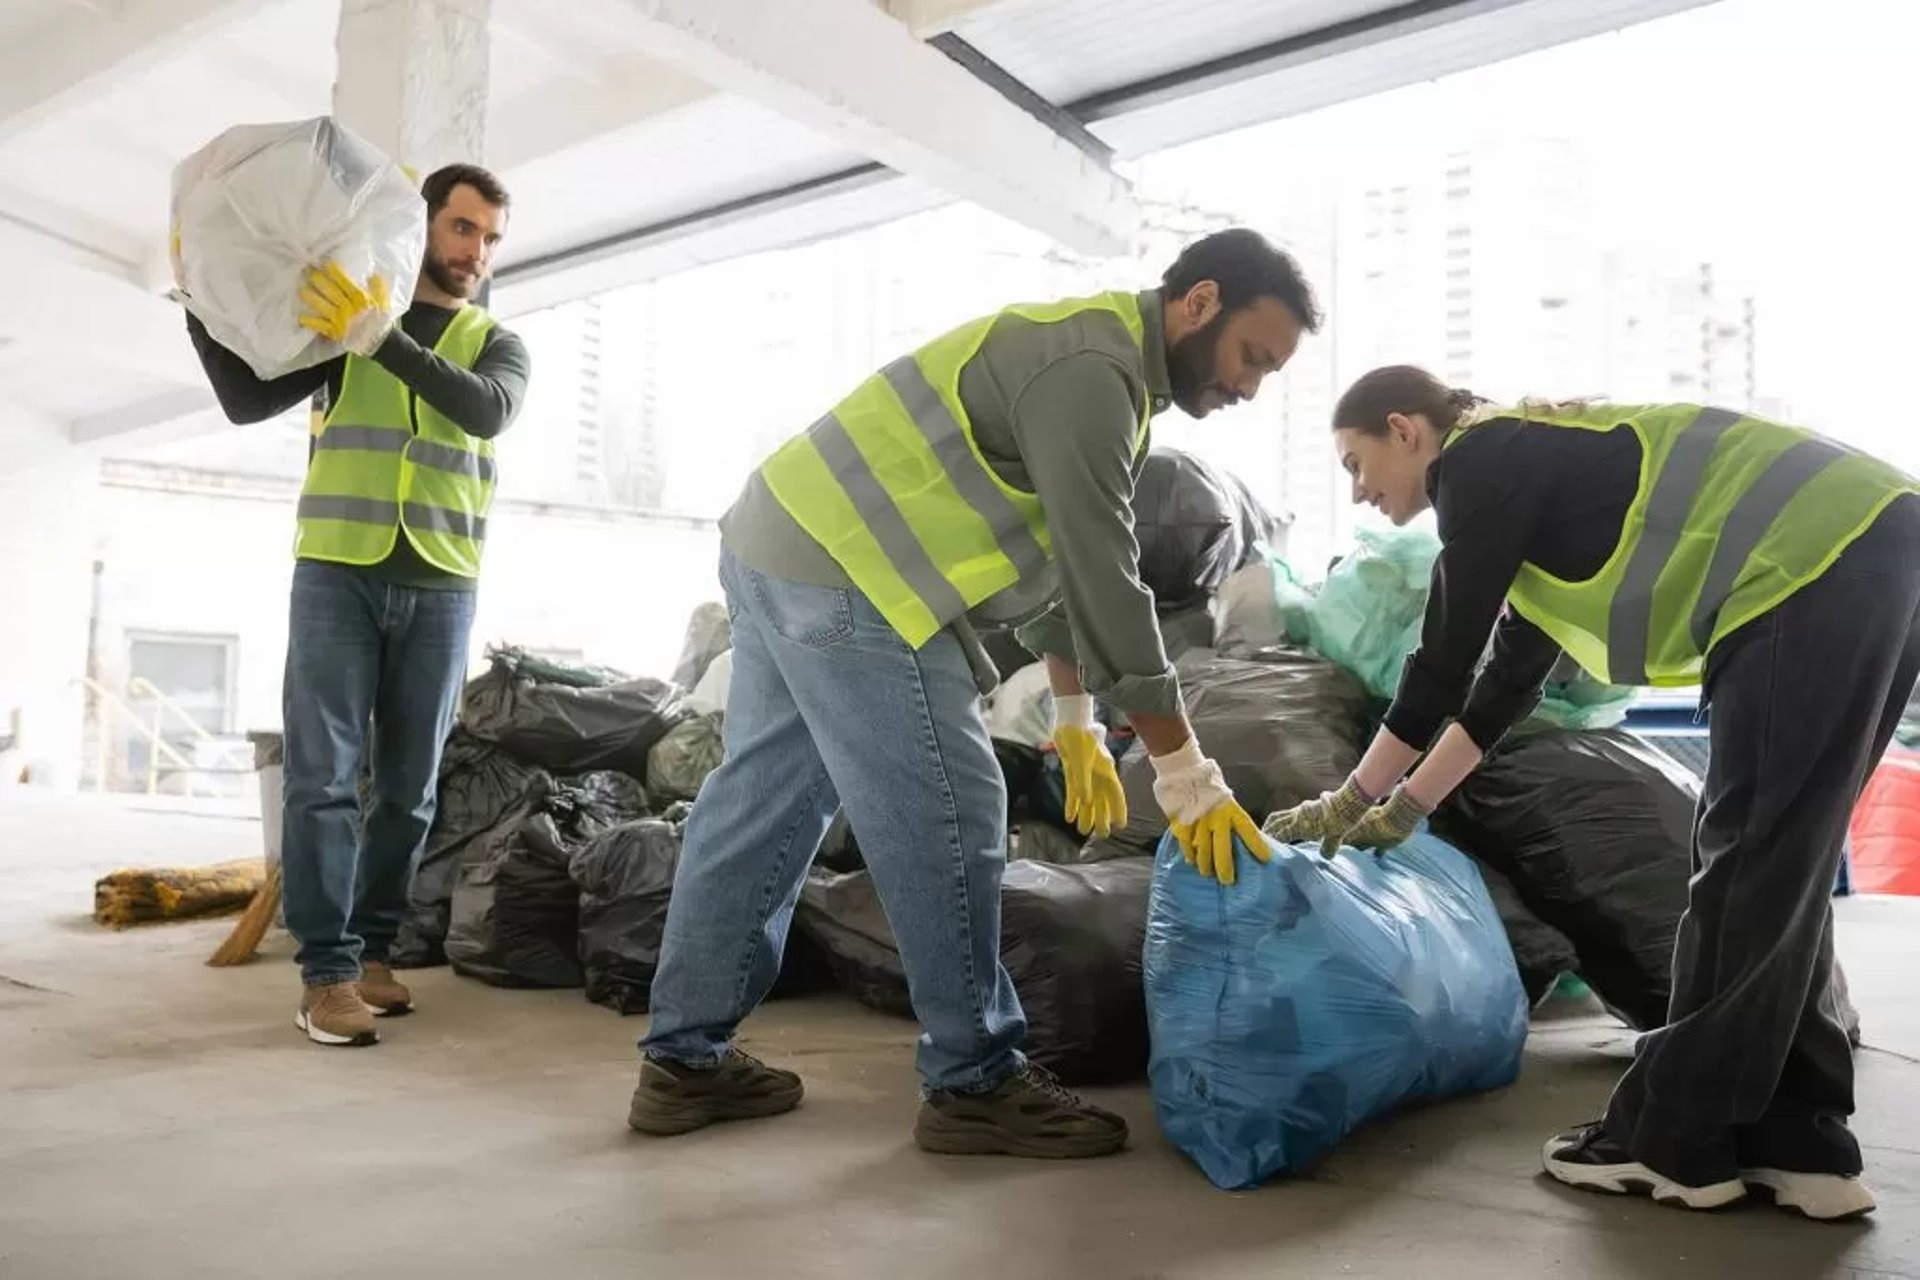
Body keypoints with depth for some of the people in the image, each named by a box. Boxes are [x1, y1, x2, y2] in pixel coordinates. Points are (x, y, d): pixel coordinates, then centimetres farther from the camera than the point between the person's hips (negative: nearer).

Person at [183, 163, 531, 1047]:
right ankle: (326, 971, -5)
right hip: (337, 572, -1)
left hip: (438, 587, 2)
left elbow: (486, 412, -12)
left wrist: (386, 341, -23)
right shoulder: (343, 315, 10)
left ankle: (370, 950, 15)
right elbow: (247, 402, 5)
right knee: (324, 775, -8)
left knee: (408, 787, 4)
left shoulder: (498, 345, 12)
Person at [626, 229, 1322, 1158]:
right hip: (841, 571, -11)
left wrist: (1076, 723, 21)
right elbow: (1105, 579, -20)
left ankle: (685, 1058, 23)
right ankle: (974, 1084, 7)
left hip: (784, 547, 11)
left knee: (763, 804, 13)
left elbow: (1067, 557, 22)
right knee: (946, 819, -5)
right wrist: (1186, 773, -16)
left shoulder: (1100, 364, 18)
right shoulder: (1092, 370, -15)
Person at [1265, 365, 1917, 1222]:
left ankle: (1675, 1145, 7)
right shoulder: (1534, 464, 25)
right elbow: (1508, 680, 27)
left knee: (1747, 870, -4)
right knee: (1775, 873, 12)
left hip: (1820, 564, -10)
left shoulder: (1481, 464, -4)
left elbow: (1444, 664, -4)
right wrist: (1405, 808, 29)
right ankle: (1796, 1146, 16)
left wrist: (1349, 802, 7)